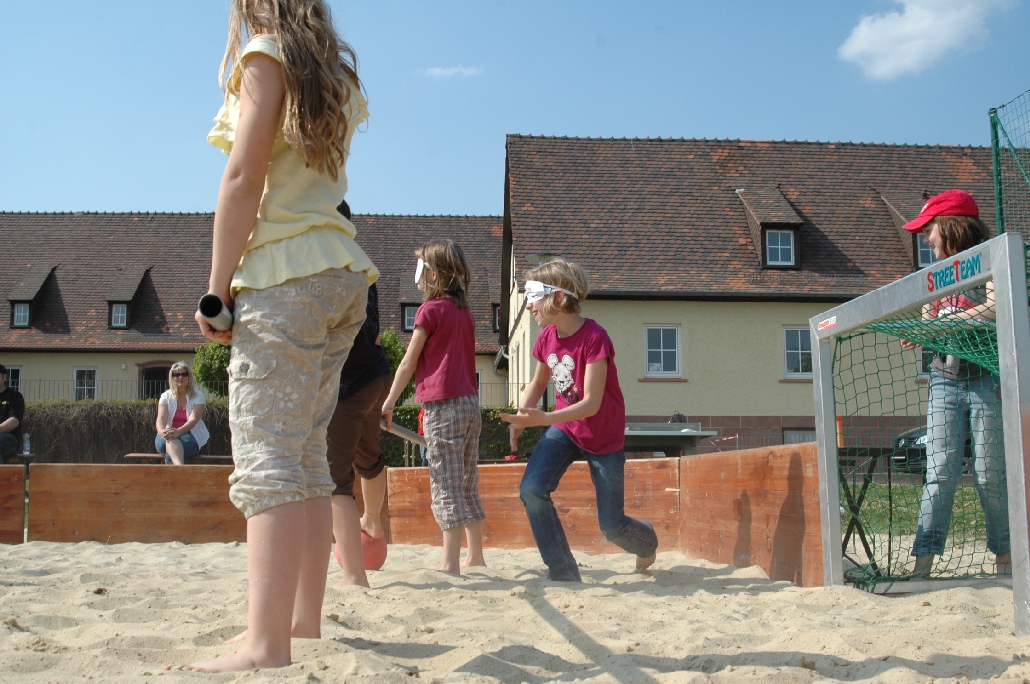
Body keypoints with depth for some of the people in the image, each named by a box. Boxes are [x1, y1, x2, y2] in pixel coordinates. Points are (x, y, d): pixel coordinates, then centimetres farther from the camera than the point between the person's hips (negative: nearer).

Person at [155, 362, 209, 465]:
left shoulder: (198, 396, 0)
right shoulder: (166, 396, 8)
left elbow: (193, 419, -16)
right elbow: (161, 419, -8)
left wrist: (178, 431, -37)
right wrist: (162, 432, -34)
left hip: (191, 437, -1)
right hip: (169, 435, 1)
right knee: (171, 439, -37)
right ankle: (179, 466, -67)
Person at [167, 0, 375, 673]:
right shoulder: (338, 74, 22)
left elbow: (243, 178, -11)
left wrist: (217, 287, -10)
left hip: (287, 275, -8)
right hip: (343, 273, 8)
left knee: (268, 462, -14)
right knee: (307, 455, 9)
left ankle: (265, 647, -18)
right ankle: (305, 621, 12)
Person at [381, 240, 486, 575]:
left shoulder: (430, 310, -7)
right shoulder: (465, 311, 14)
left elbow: (409, 362, -4)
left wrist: (388, 403, 3)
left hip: (443, 405, -7)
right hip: (471, 402, 8)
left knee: (446, 487, -7)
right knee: (467, 486, 14)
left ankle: (449, 565, -7)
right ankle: (475, 556, 21)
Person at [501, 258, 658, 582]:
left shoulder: (594, 338, -27)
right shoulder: (547, 337, -6)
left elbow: (591, 403, -30)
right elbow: (538, 383, 10)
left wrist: (543, 419, -42)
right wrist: (520, 418, -8)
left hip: (604, 436, -5)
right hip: (565, 427, 5)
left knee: (612, 526, 2)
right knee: (532, 489, -20)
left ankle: (648, 542, 40)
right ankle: (564, 573, -7)